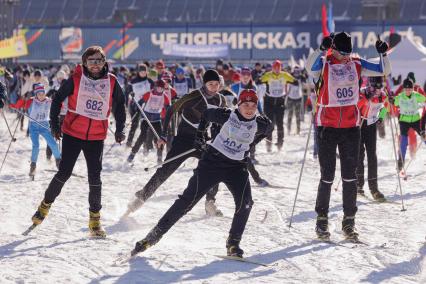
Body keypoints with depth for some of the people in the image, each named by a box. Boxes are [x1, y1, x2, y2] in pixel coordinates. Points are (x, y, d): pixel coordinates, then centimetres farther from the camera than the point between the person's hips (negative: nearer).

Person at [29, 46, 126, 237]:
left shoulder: (112, 82, 0)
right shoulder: (75, 79, -5)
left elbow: (119, 105, 14)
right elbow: (58, 99, 5)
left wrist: (120, 129, 9)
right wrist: (54, 124, 2)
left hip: (96, 137, 2)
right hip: (73, 133, -1)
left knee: (95, 178, 0)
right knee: (64, 173, -4)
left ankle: (95, 220, 8)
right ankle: (46, 205, 17)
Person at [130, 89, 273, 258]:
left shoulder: (260, 124, -6)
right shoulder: (227, 116, -11)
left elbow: (267, 128, 19)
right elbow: (206, 114, 8)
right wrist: (200, 136, 7)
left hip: (236, 167, 2)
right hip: (213, 160, -2)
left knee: (245, 203, -18)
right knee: (189, 198, -8)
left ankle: (233, 244, -1)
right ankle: (155, 235, -3)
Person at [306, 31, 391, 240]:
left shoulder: (357, 65, 5)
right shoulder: (324, 64, -6)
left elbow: (384, 70, 6)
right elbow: (310, 67, -29)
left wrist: (383, 54, -11)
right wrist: (321, 49, -40)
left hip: (351, 127, 3)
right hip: (327, 127, -3)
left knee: (350, 176, 5)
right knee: (327, 176, 0)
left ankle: (349, 221, 12)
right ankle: (322, 220, 12)